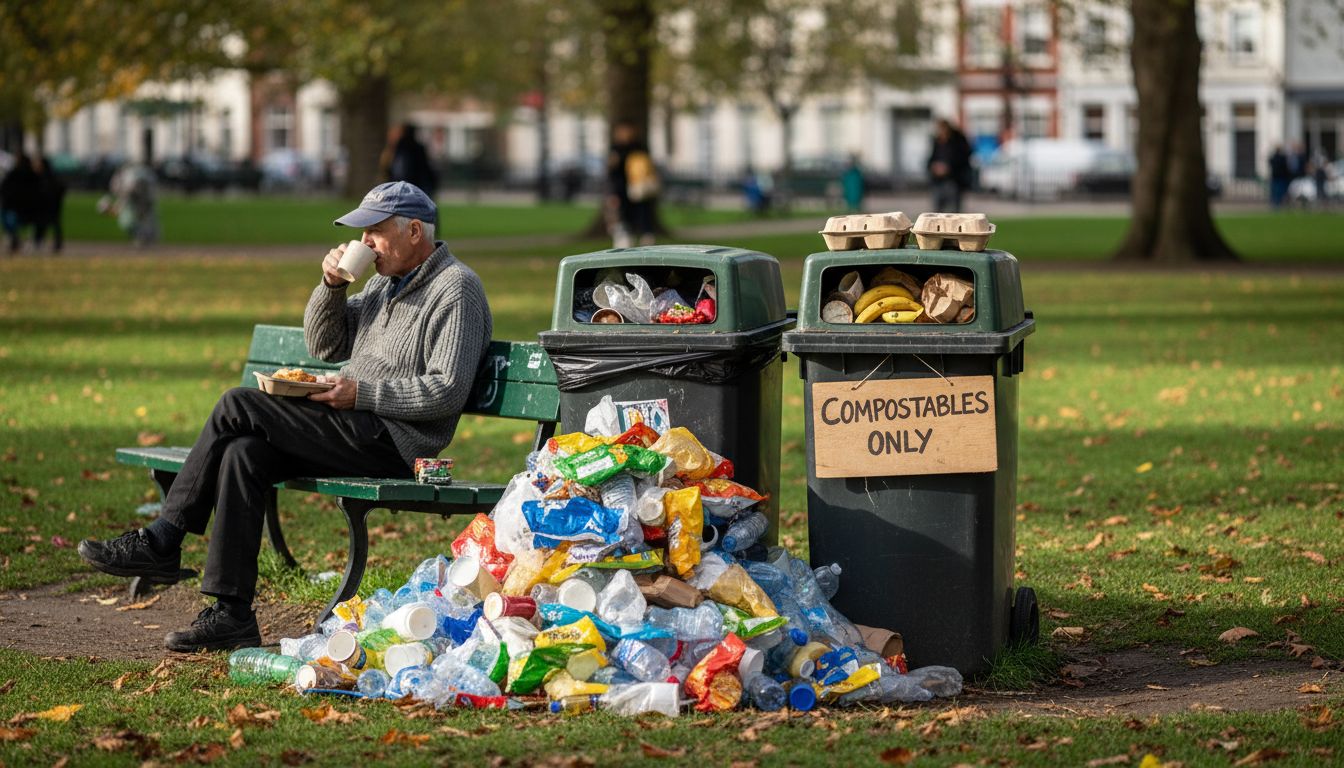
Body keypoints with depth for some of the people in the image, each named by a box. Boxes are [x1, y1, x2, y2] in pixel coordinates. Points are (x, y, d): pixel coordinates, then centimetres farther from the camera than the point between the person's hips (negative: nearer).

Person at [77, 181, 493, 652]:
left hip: (393, 439, -9)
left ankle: (163, 541, -9)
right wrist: (332, 286, 6)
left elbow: (447, 392, -17)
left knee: (240, 406, -17)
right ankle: (231, 615, -18)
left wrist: (361, 394, -19)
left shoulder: (455, 289, -7)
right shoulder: (385, 282, 23)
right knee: (242, 454, -15)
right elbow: (324, 345, 23)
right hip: (358, 433, 9)